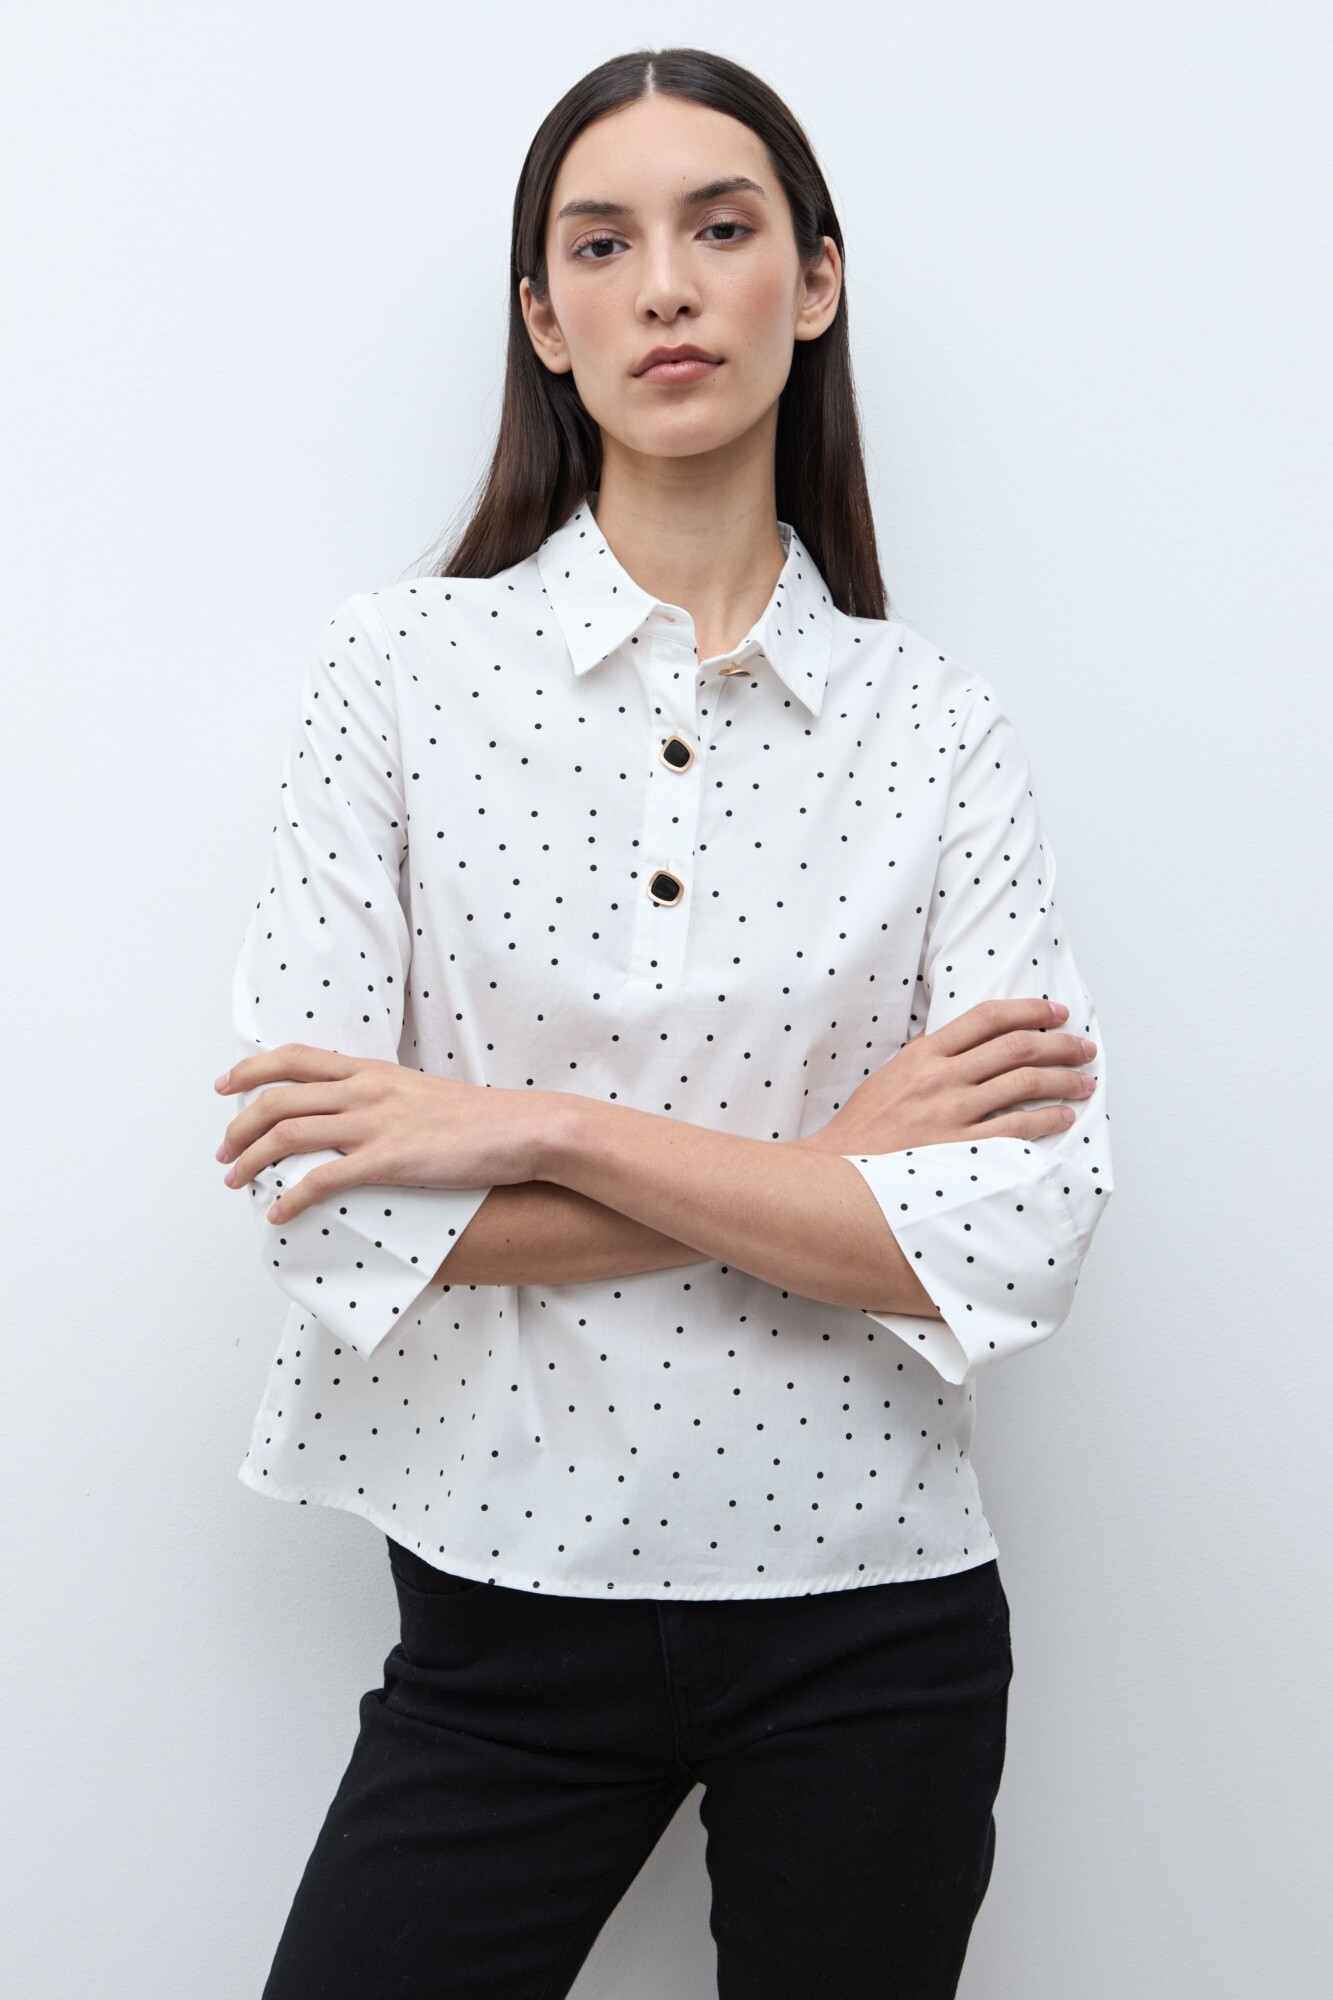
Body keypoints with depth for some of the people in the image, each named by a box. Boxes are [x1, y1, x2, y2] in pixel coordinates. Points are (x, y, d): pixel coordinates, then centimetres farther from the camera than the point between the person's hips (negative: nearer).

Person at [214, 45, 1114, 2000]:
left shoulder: (941, 724, -2)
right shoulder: (403, 663, -4)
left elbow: (1024, 1246, -13)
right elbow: (322, 1203, -13)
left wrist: (537, 1125, -18)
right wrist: (829, 1170, -14)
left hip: (870, 1620, 1)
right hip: (507, 1607, 0)